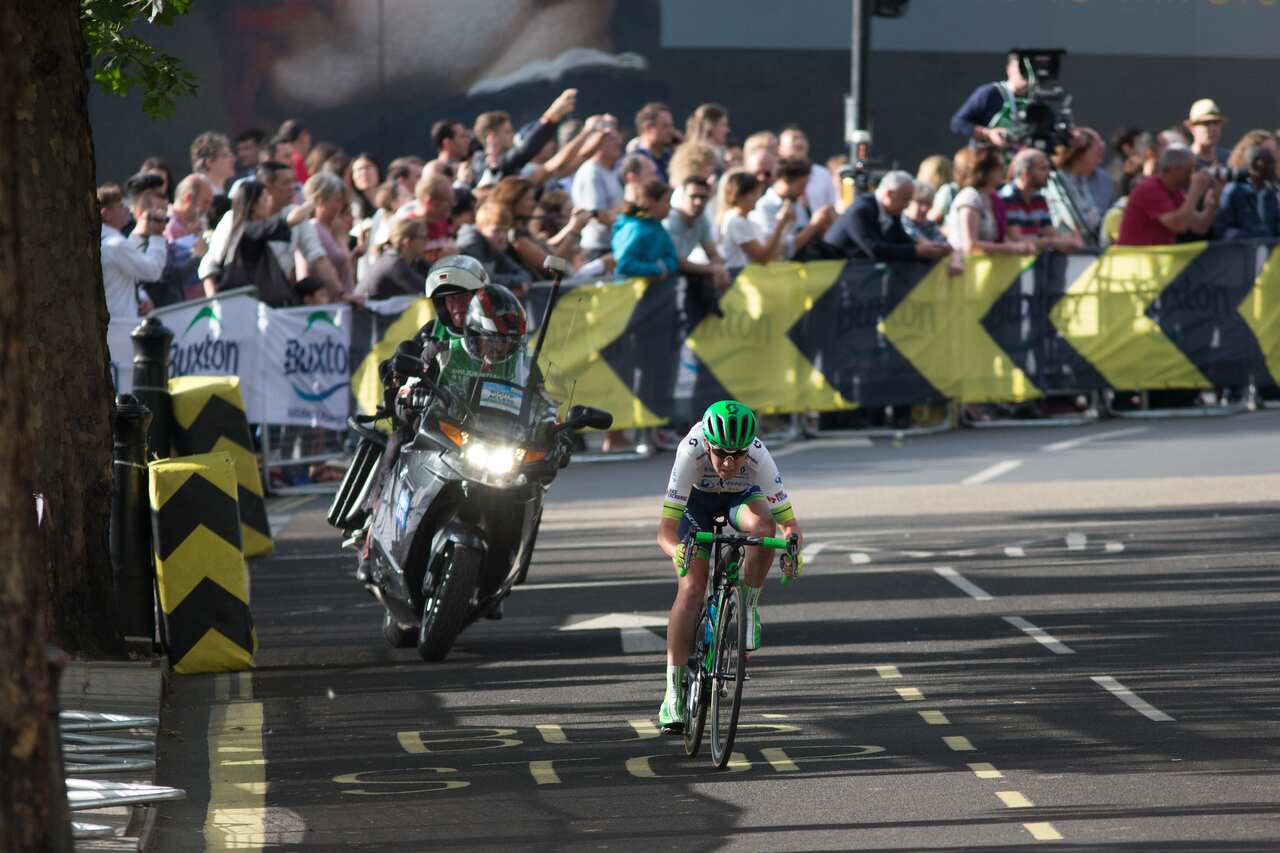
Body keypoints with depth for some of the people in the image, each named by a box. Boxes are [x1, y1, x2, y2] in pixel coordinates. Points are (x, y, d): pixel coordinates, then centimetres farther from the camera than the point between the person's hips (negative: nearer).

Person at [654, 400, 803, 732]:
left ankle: (749, 608, -12)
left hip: (742, 495, 1)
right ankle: (673, 693, -8)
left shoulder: (758, 457, -37)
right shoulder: (692, 452, -39)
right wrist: (676, 550, -62)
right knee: (691, 589, -15)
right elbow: (666, 530, -40)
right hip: (699, 497, -1)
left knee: (764, 526, -36)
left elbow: (788, 521, -34)